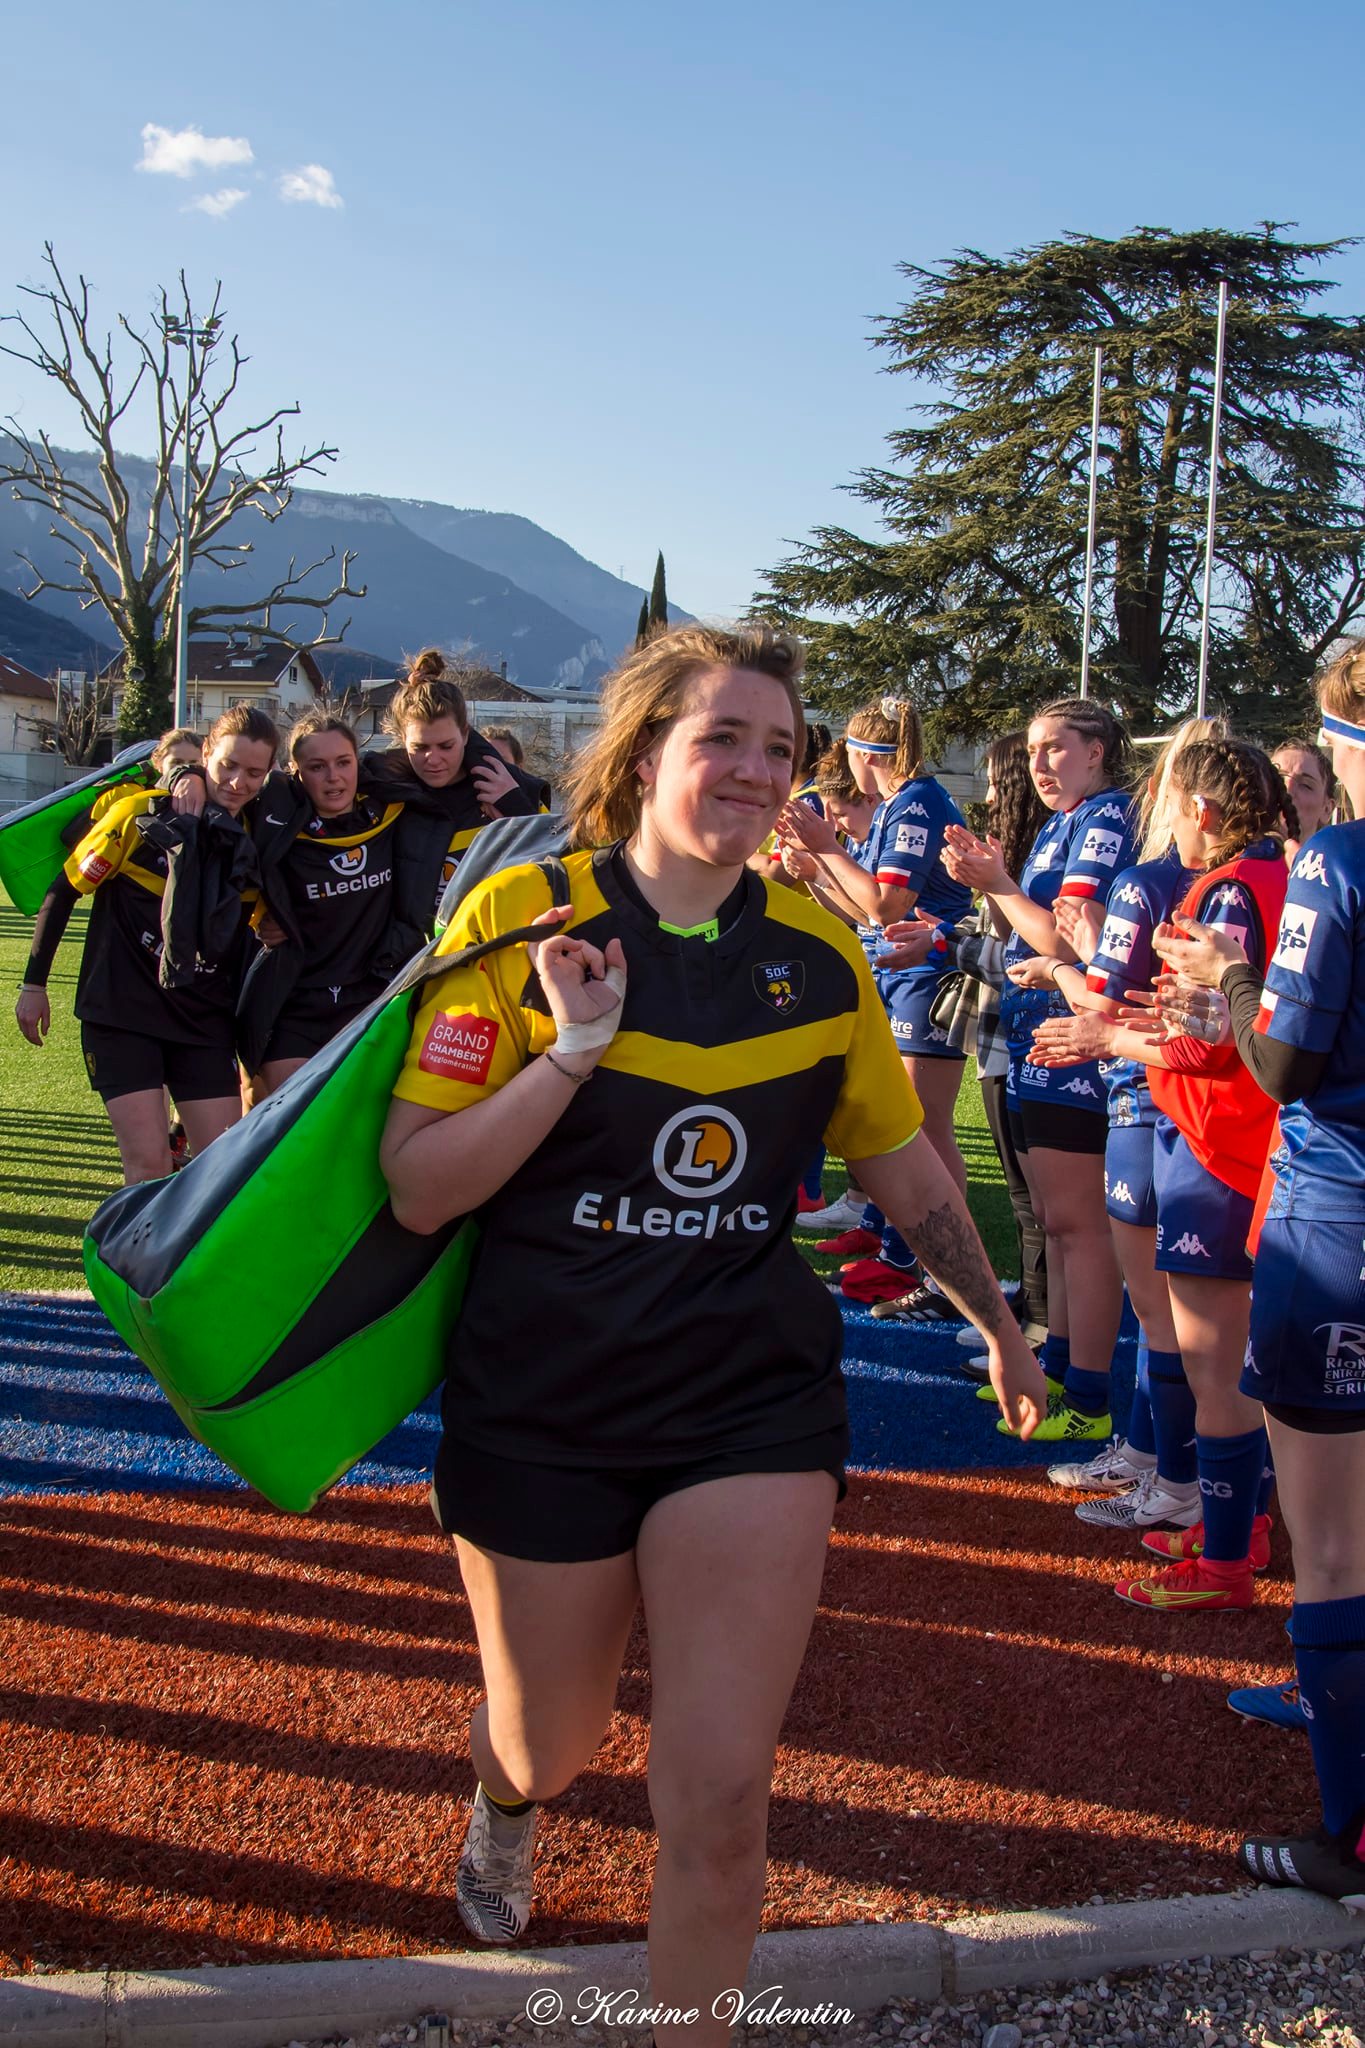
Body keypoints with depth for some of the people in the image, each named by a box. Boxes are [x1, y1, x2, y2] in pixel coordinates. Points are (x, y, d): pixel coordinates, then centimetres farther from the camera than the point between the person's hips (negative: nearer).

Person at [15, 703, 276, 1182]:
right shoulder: (141, 815, -9)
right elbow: (64, 890, -1)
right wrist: (34, 983, 0)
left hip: (205, 1019, 4)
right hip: (120, 1012, -3)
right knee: (149, 1162, -12)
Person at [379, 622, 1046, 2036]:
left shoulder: (818, 955, 1)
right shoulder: (525, 920, -9)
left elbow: (902, 1159, 16)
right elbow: (417, 1189, -12)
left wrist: (996, 1321, 24)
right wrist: (575, 1051, -23)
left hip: (755, 1399, 1)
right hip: (543, 1405, -1)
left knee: (721, 1799, -8)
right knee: (548, 1747, 19)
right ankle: (504, 1807, 57)